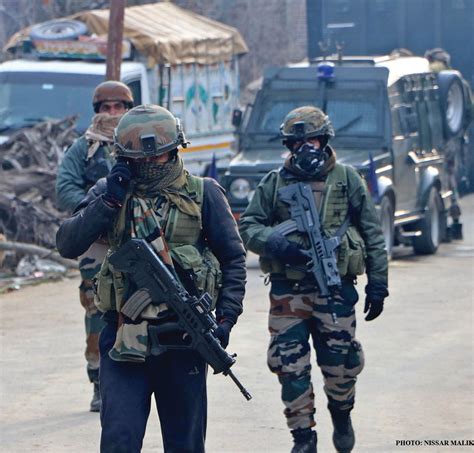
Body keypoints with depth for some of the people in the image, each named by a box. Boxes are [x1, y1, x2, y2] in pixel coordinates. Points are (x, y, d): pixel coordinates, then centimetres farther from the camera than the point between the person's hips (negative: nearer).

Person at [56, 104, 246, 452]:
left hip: (183, 337, 0)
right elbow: (68, 245, -3)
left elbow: (234, 259, 7)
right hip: (125, 340, 0)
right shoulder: (110, 191, 6)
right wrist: (110, 201, -13)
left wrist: (226, 317, -4)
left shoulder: (203, 193, 3)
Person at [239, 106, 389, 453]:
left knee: (340, 363, 2)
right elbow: (248, 226, 8)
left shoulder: (347, 180, 6)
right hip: (287, 291, 1)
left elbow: (373, 236, 8)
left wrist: (378, 284, 4)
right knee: (290, 367, -2)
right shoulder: (274, 183, 7)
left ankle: (341, 414, 32)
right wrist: (276, 243, -13)